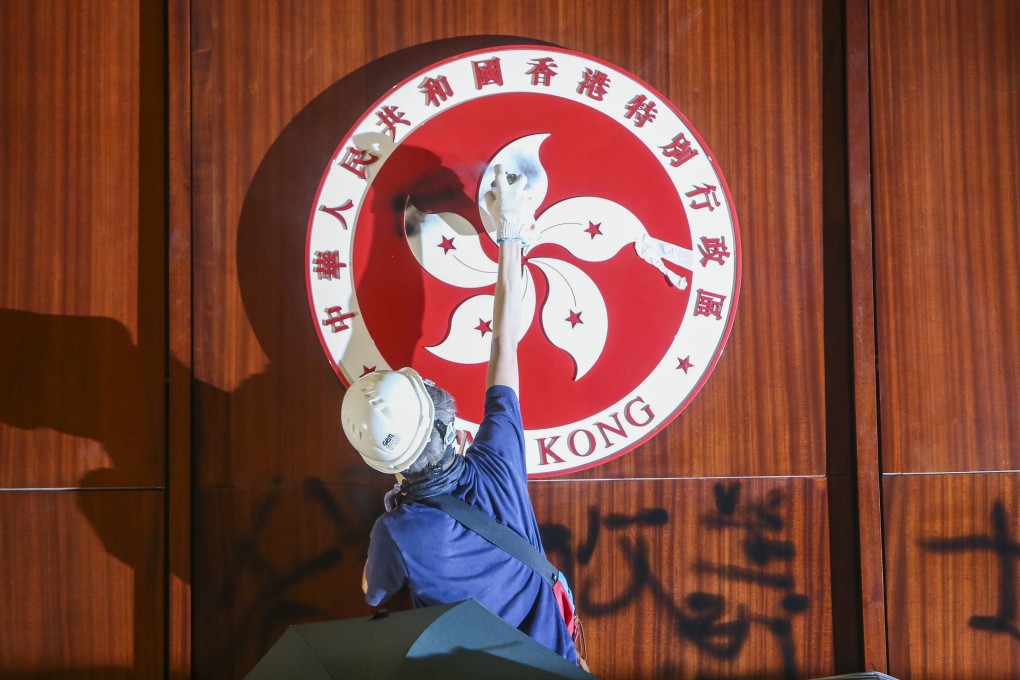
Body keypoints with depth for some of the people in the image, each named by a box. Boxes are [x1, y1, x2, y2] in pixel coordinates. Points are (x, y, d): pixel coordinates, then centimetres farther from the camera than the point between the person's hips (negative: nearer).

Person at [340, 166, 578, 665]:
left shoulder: (396, 532, -32)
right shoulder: (496, 465, -29)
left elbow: (374, 593, -5)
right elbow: (505, 343, -17)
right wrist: (510, 234, -8)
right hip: (549, 656, 2)